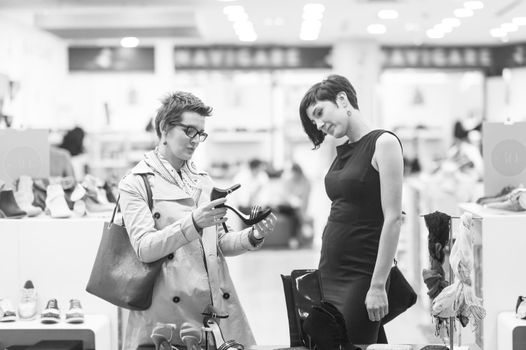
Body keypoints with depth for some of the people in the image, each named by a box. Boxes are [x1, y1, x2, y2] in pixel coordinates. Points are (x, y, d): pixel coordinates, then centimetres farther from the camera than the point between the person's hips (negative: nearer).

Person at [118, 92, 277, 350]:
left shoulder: (203, 181, 16)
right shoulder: (135, 183, 0)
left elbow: (219, 243, 15)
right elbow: (144, 248, -12)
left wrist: (252, 236, -4)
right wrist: (193, 223, -25)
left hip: (216, 305, 5)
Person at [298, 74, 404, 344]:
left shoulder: (383, 143, -9)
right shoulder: (343, 151, 13)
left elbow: (393, 218, -14)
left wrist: (378, 286, -17)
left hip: (360, 277, -7)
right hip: (329, 273, 7)